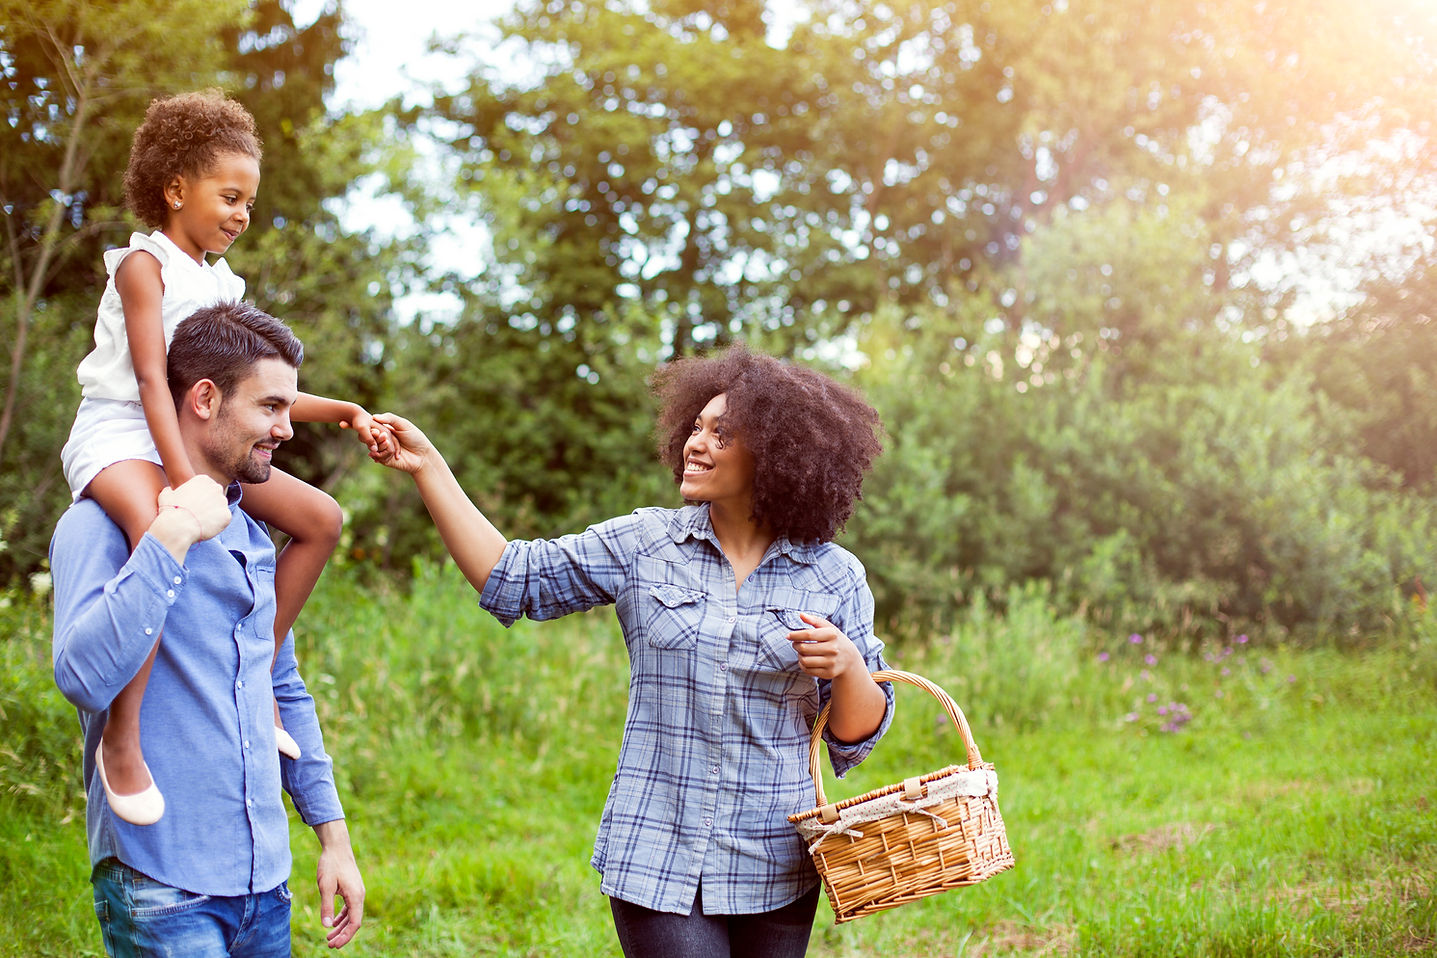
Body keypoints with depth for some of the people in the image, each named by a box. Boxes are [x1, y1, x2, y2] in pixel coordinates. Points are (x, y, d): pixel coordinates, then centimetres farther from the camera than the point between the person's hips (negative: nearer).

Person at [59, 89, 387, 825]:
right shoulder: (144, 265, -7)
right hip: (120, 435, -9)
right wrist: (184, 479, -29)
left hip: (195, 437, 9)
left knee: (320, 518, 3)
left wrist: (341, 412, 14)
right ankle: (122, 736, -32)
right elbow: (151, 378, -18)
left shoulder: (220, 284, 18)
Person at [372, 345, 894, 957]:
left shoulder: (835, 577, 1)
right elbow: (508, 580, 3)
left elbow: (859, 734, 4)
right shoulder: (643, 546, 2)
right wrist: (427, 466, -2)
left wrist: (847, 665, -18)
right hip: (656, 862, -1)